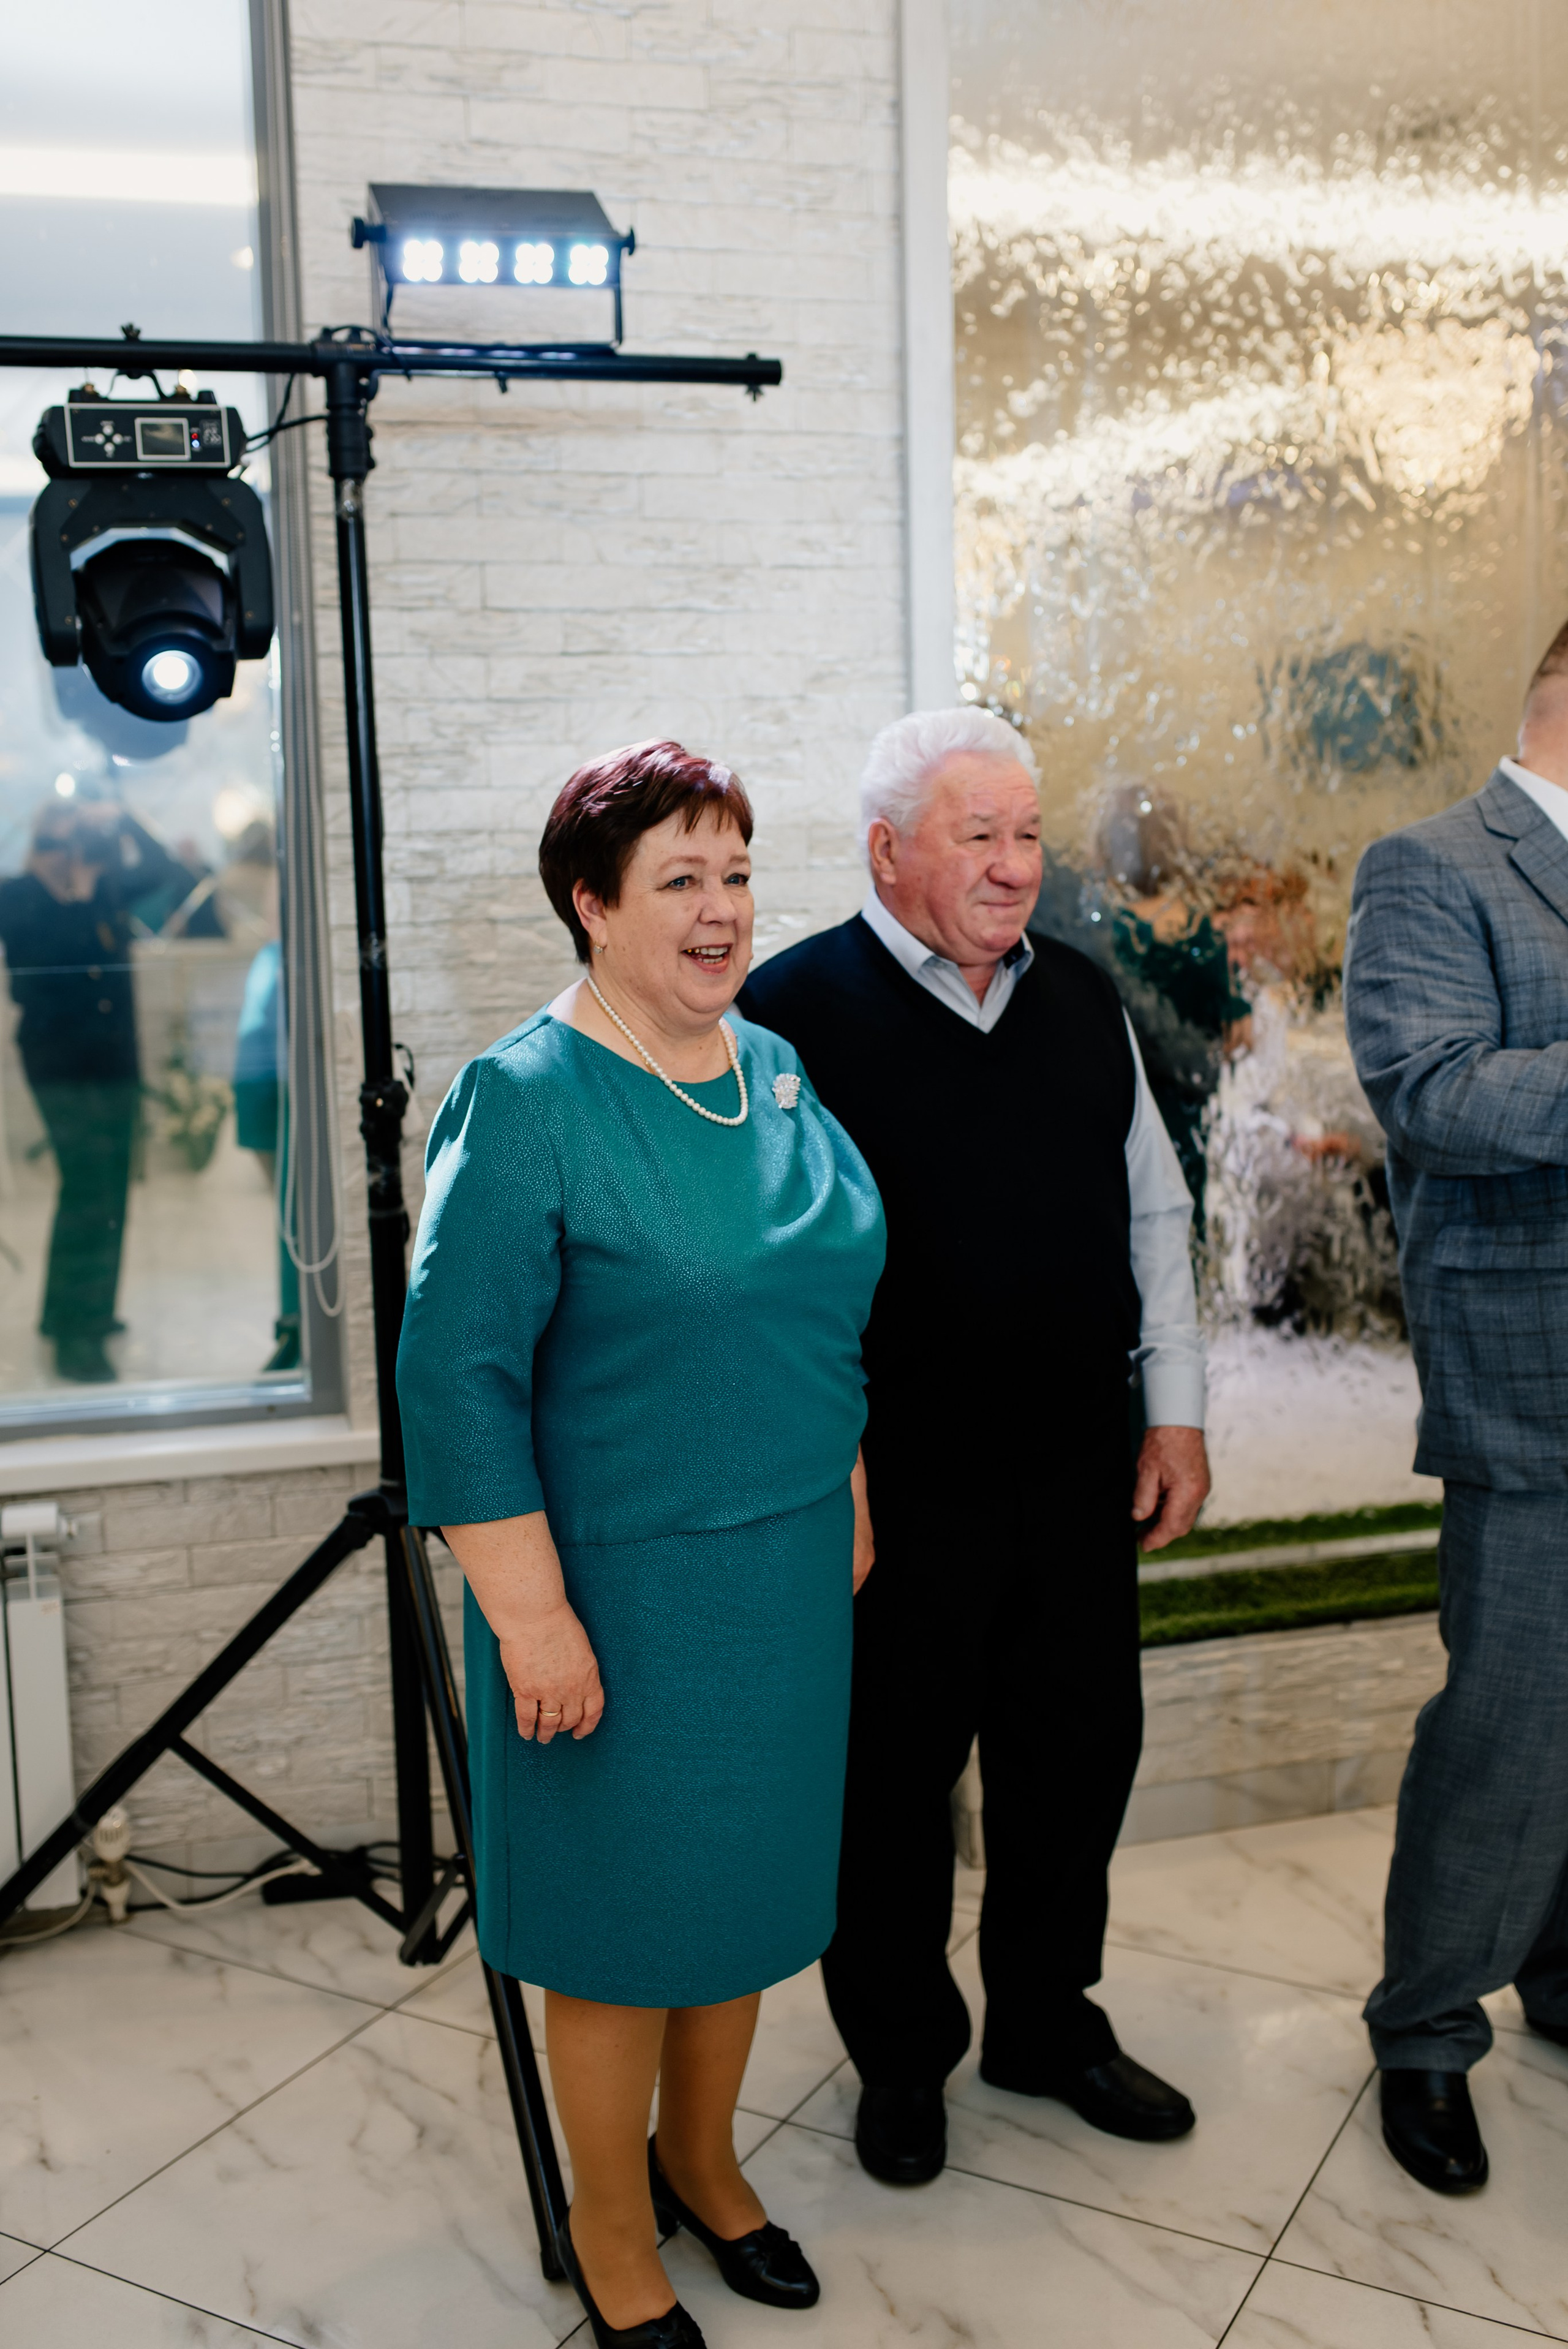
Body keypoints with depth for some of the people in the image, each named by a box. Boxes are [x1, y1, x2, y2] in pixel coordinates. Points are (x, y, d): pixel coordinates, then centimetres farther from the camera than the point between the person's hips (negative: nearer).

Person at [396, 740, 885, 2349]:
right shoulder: (525, 1100, -16)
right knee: (624, 1912, 10)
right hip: (620, 1584, -6)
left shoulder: (775, 1070, 5)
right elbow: (455, 1371, -18)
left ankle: (701, 2161, 45)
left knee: (747, 1882, 20)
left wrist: (847, 1498, 15)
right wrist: (530, 1616, -19)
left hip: (787, 1568, 7)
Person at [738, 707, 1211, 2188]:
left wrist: (1176, 1408, 10)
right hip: (894, 1479, -5)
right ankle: (899, 2055, 34)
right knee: (894, 1773, 11)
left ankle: (1048, 2021, 40)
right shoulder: (796, 1010, -10)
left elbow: (1152, 1212, 14)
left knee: (1079, 1747, 17)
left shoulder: (1083, 999, 8)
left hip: (1077, 1459, 6)